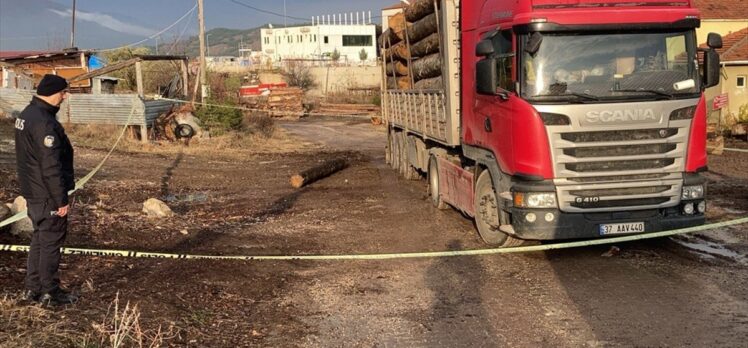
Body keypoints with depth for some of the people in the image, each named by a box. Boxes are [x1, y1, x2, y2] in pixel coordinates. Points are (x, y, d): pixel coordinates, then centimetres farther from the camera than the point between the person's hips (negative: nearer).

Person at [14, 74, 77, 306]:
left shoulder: (27, 115, 9)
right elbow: (51, 167, -25)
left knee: (39, 238, 18)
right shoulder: (45, 123, -23)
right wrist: (62, 199, -20)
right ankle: (50, 292, 10)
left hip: (33, 191, 10)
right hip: (48, 195, -10)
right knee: (51, 242, 1)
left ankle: (33, 288, 26)